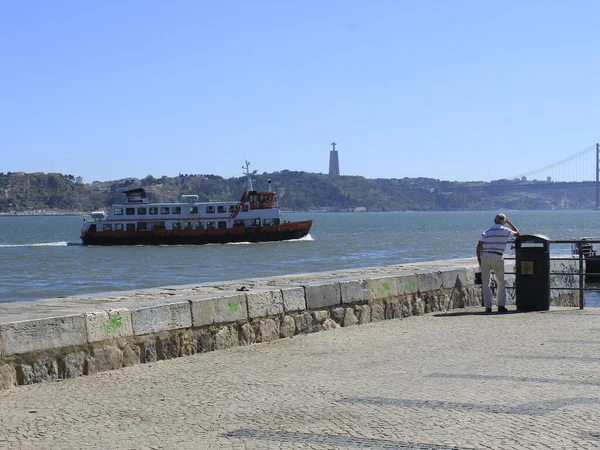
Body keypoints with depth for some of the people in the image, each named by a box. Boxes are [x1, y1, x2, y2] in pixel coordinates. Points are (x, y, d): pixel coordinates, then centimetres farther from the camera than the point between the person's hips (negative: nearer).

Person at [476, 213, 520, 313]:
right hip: (497, 258, -1)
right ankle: (501, 305, 5)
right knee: (501, 283, 13)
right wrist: (509, 222, 29)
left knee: (485, 284, 6)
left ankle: (488, 307, 1)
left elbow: (479, 246, 1)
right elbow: (517, 233, 23)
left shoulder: (486, 232, 8)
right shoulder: (505, 231, 4)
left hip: (485, 257, 1)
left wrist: (479, 258, 10)